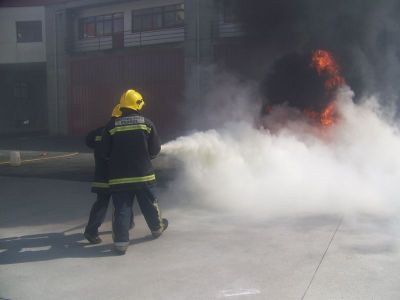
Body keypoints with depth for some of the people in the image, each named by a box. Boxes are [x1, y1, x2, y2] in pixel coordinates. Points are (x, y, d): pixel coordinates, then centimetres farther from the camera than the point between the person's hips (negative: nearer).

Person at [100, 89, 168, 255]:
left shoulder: (112, 126, -4)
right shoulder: (147, 123, -4)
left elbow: (105, 152, -1)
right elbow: (155, 149, -1)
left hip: (119, 177, -1)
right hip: (143, 174, 1)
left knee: (121, 208, 4)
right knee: (149, 203, 19)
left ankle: (121, 241, 3)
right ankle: (157, 227, 39)